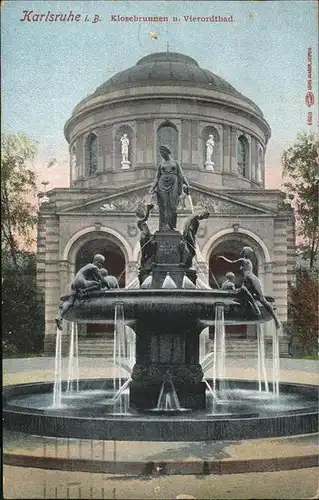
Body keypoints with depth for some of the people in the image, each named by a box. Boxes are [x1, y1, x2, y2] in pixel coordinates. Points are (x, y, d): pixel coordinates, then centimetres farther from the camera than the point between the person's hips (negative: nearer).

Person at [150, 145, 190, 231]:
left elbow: (181, 175, 7)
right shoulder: (161, 164, 14)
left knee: (173, 206, -8)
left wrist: (186, 184, -6)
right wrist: (153, 187, 0)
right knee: (164, 206, -6)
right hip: (163, 185, 1)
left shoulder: (175, 163, 12)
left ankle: (171, 227, -5)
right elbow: (157, 177, 12)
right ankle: (164, 227, -5)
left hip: (173, 185, -1)